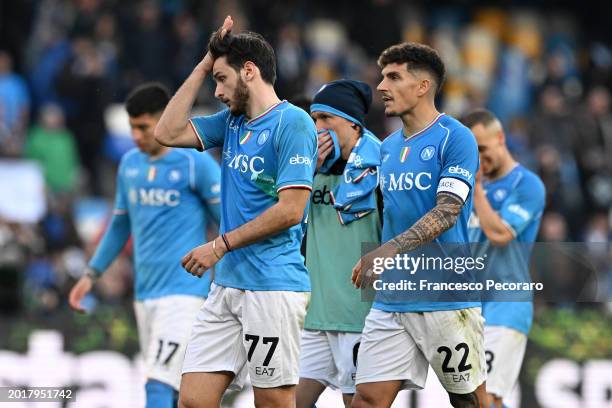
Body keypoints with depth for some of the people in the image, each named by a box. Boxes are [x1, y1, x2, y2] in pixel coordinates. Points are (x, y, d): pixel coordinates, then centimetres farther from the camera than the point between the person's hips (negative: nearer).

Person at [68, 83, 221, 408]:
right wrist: (92, 274, 20)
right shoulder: (130, 163, 11)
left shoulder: (196, 163, -8)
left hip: (183, 292, -7)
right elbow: (120, 223, 23)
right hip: (144, 293, 7)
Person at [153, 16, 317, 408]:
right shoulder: (232, 121, 16)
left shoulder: (293, 122, -10)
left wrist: (221, 246, -13)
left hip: (273, 287, -8)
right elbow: (169, 133, 13)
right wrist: (203, 67, 11)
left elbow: (290, 210, -16)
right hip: (227, 284, 8)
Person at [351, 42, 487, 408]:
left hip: (447, 298, -6)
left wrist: (388, 251, -27)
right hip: (391, 298, 6)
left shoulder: (455, 137, -8)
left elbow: (446, 213, -18)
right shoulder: (388, 146, 14)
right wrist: (371, 262, 9)